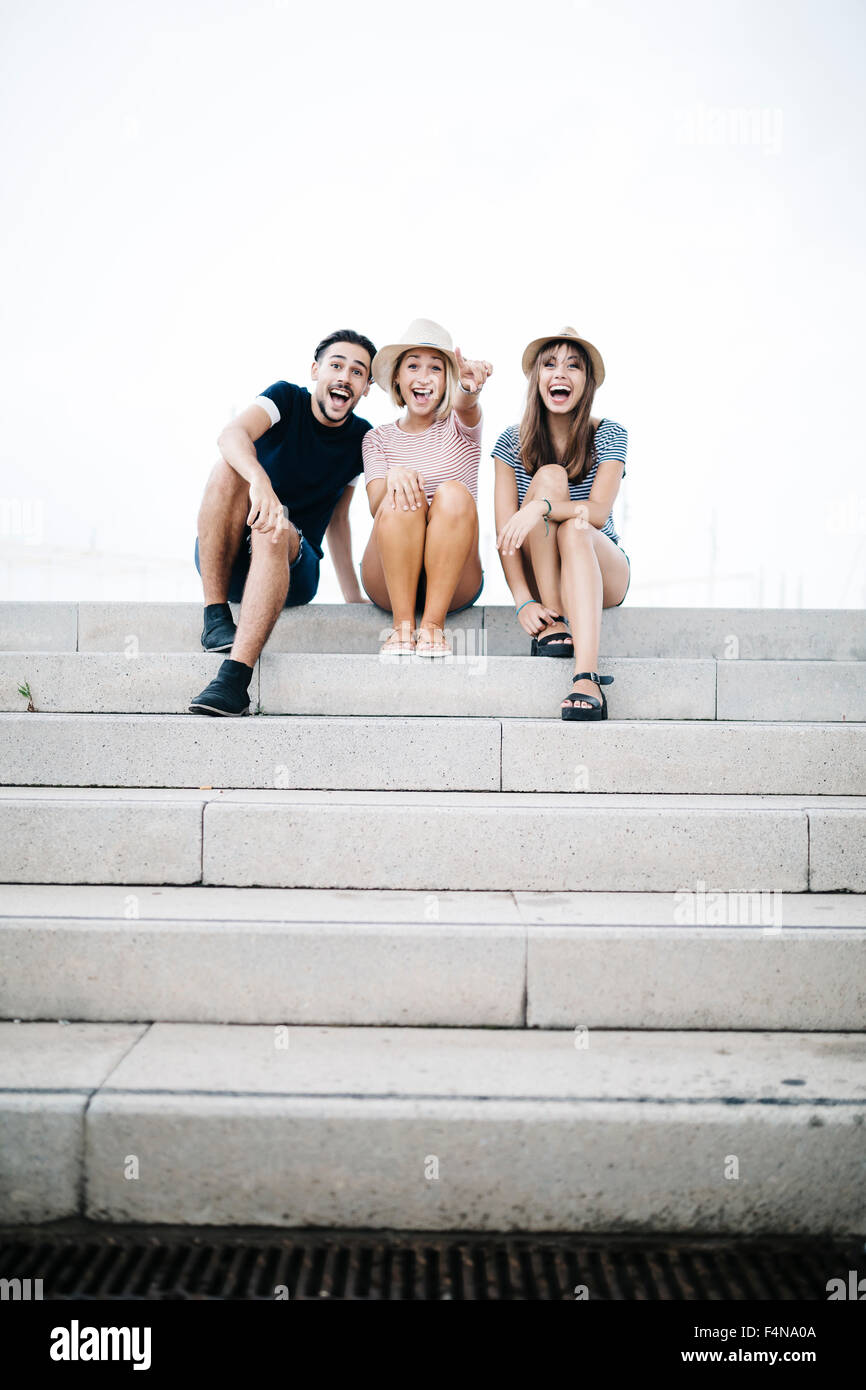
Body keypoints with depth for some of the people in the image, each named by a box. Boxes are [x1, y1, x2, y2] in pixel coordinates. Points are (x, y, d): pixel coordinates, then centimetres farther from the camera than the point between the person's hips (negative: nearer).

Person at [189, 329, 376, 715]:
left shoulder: (361, 438, 7)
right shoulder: (287, 398, -3)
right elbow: (231, 434, -25)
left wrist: (353, 596, 11)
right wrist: (260, 481, -47)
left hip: (291, 568, 1)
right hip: (224, 561, -1)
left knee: (276, 531, -35)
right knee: (229, 468, -28)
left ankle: (234, 677, -51)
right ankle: (216, 617, -30)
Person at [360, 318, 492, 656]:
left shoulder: (459, 426, 9)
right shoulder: (378, 439, 12)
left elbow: (465, 407, -18)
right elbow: (376, 507, -5)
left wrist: (469, 390, -43)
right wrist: (392, 477, -28)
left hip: (454, 582, 0)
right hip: (387, 584, 0)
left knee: (454, 494, -27)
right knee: (402, 497, -27)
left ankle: (433, 622, -27)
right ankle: (402, 624, -25)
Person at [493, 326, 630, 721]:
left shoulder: (608, 436, -2)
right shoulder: (513, 442, 0)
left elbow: (599, 511, -20)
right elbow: (506, 534, -8)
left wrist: (539, 507, -39)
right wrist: (523, 601, -23)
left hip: (604, 573, 0)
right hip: (536, 577, 0)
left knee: (575, 530, -36)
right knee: (550, 474, -22)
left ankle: (586, 679, -54)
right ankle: (552, 625, -27)